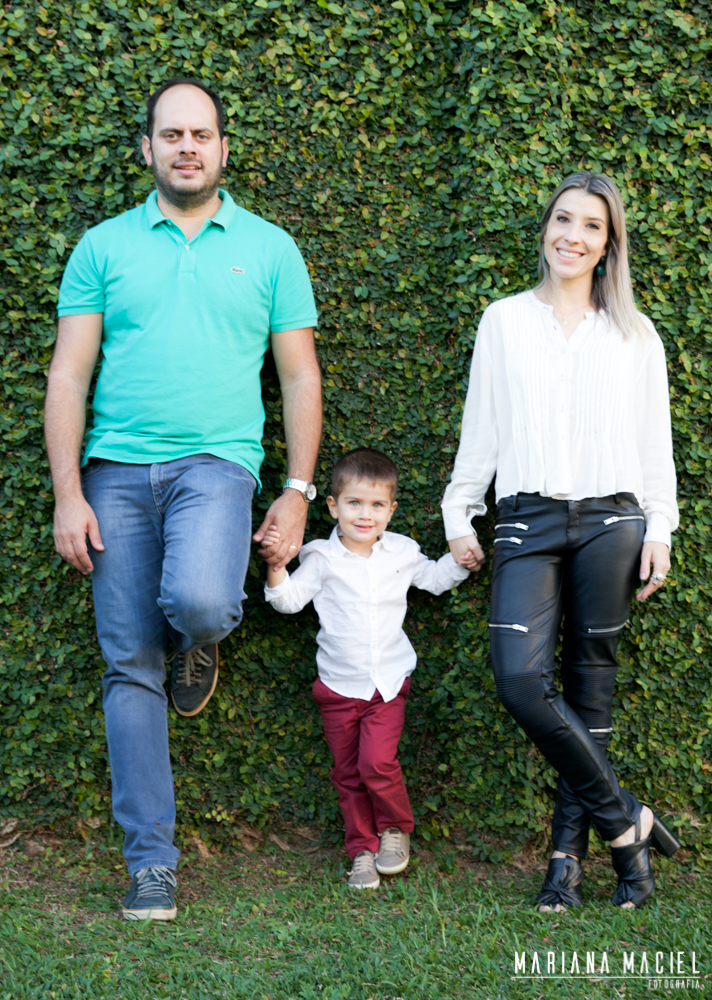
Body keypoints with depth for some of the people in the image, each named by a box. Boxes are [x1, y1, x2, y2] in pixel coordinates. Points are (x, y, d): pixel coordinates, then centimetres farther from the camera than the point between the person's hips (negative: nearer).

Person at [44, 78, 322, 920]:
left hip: (215, 461, -1)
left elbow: (300, 378, 8)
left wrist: (297, 493, 0)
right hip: (117, 469, 2)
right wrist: (67, 495, -3)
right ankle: (150, 861, 11)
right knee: (130, 667, 1)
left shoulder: (269, 249, 8)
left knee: (197, 601, -31)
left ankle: (196, 646, 9)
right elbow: (69, 376, 5)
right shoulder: (104, 247, 8)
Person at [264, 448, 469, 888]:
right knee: (348, 773, 6)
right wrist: (276, 567, -23)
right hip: (339, 686, 0)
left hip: (388, 684, 0)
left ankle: (397, 829, 11)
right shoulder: (322, 559, -5)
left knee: (377, 762, -15)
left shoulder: (402, 553, 2)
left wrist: (461, 559, 5)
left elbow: (435, 579, 21)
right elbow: (290, 600, -7)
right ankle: (363, 851, 20)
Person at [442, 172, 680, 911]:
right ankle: (623, 820, -2)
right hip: (529, 519, 0)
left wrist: (659, 529, 4)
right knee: (520, 677, -16)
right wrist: (459, 515, 9)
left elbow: (654, 440, 11)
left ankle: (569, 849, 12)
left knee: (590, 682, 2)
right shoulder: (504, 321, 12)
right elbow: (480, 426, 12)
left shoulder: (634, 334, 11)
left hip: (609, 519, 0)